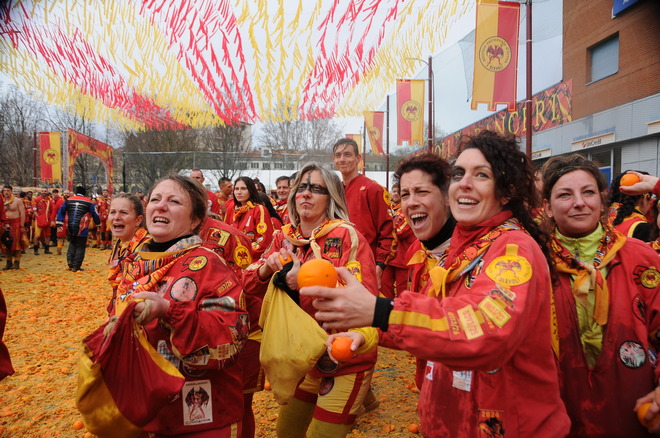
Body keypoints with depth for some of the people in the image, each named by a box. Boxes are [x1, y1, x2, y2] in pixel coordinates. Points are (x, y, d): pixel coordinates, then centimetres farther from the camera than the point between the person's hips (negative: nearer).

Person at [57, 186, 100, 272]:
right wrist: (97, 223, 22)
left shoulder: (68, 200, 10)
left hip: (70, 228, 4)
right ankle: (76, 267, 5)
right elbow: (95, 214, 7)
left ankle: (70, 260, 9)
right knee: (80, 247, 5)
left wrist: (59, 222, 15)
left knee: (72, 244, 24)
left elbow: (61, 211, 13)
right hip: (81, 229, -4)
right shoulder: (88, 202, 0)